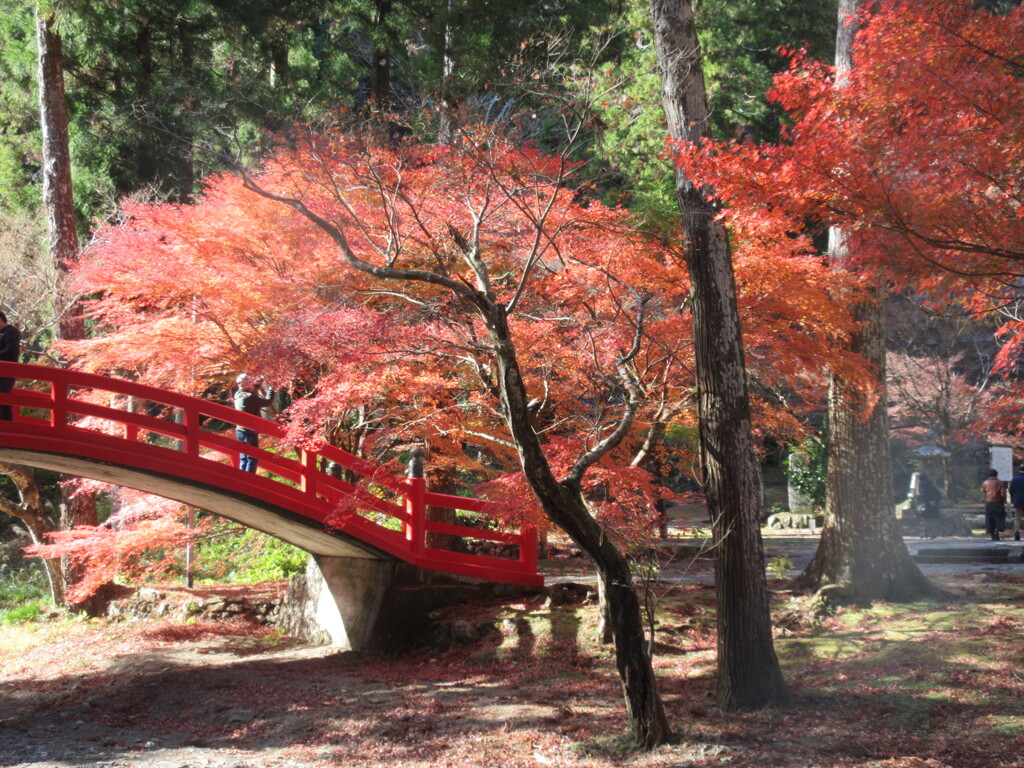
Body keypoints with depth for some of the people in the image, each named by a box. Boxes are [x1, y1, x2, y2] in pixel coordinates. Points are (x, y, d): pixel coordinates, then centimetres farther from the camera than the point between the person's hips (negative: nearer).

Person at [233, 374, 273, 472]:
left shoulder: (238, 395, 6)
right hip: (249, 432, -9)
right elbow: (267, 402, -16)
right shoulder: (249, 397, -21)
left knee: (243, 458, 14)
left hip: (240, 431, 9)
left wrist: (258, 385, 11)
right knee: (252, 459, -3)